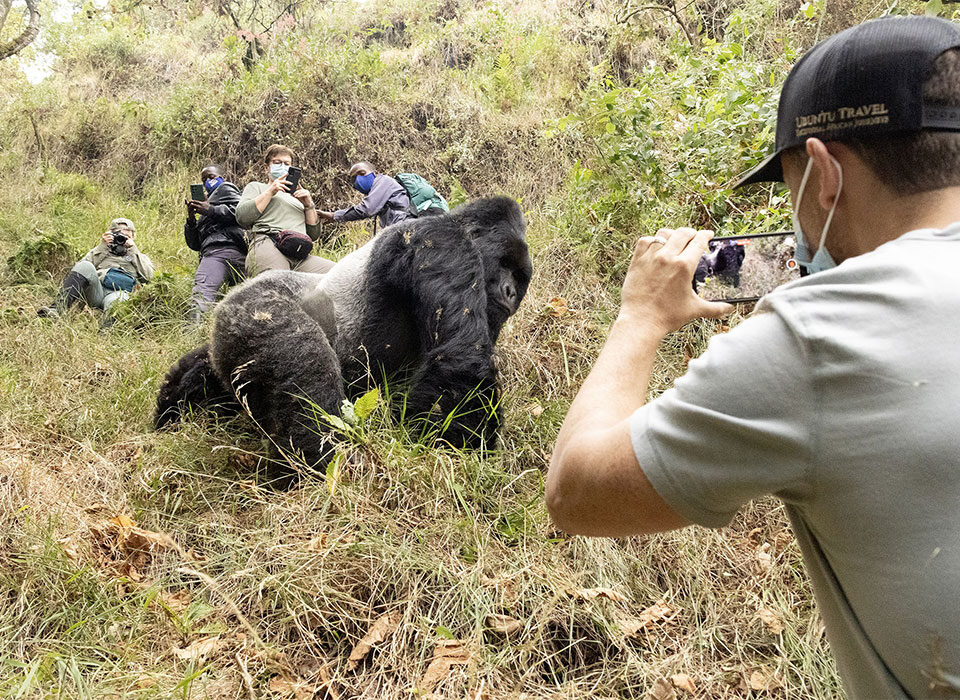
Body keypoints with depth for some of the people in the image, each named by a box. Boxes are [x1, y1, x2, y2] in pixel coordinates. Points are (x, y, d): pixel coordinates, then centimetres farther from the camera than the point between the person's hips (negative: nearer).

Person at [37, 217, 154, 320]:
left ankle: (107, 327, -73)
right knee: (85, 267, -29)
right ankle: (57, 308, -45)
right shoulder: (102, 251, 35)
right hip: (96, 290, 2)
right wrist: (102, 246, 11)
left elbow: (148, 276, 10)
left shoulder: (139, 256, 34)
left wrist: (133, 249, 13)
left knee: (116, 299, -40)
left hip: (120, 292, -2)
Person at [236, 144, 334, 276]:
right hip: (268, 245, -4)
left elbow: (313, 235, 28)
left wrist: (309, 205, 13)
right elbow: (241, 217, 7)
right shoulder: (256, 187, 28)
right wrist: (270, 192, 5)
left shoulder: (297, 196, 39)